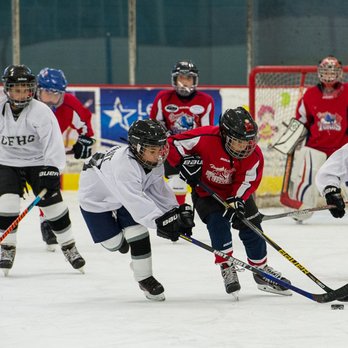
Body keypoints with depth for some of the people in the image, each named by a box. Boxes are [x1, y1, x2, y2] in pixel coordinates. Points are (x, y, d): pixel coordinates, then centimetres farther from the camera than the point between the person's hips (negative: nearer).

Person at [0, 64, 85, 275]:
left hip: (39, 163, -2)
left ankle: (69, 247, 12)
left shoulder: (41, 111, -17)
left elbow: (53, 141, -22)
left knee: (53, 203, -5)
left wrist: (52, 169, -30)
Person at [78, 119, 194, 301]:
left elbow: (159, 189, -8)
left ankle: (144, 278, 4)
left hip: (126, 194, 6)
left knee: (138, 231, -9)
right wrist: (160, 221, -58)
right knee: (113, 242, -9)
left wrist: (176, 212, -21)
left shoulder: (153, 162, -19)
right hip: (95, 196, -6)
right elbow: (135, 201, -50)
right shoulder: (124, 164, -44)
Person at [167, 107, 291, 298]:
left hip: (236, 193, 3)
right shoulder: (205, 138, -33)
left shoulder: (253, 154, -22)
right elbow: (173, 144, -26)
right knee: (218, 223, -24)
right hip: (205, 191, -3)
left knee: (251, 228, 1)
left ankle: (261, 270, 19)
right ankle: (227, 268, -9)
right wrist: (185, 162, -37)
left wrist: (236, 201, -32)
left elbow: (248, 181, -18)